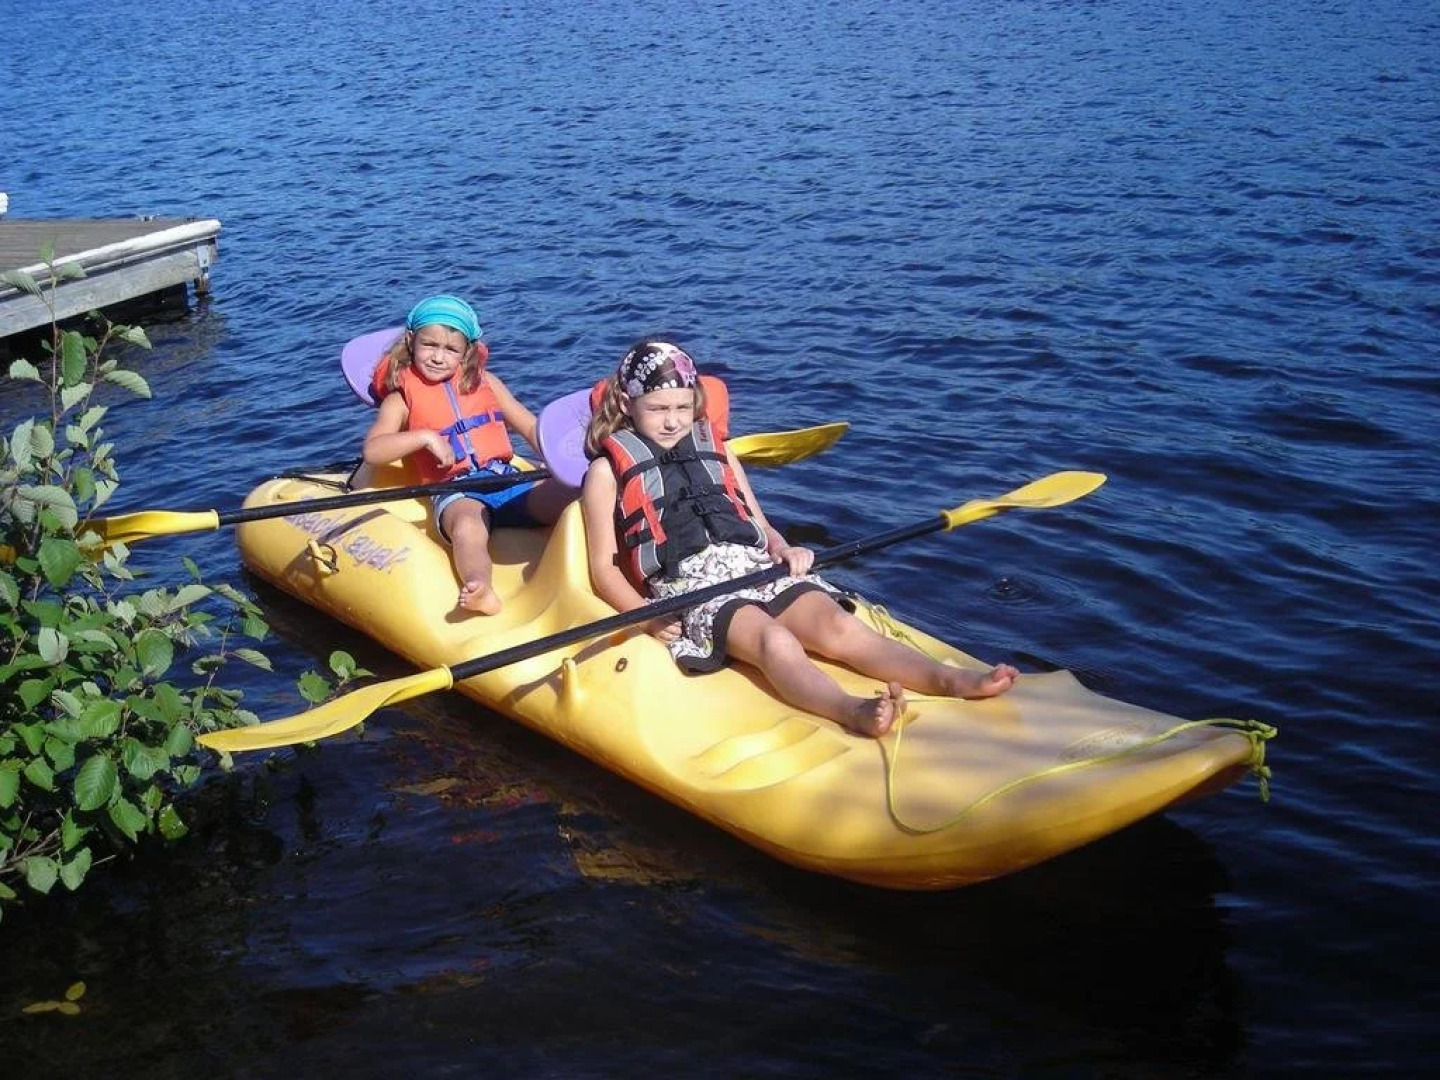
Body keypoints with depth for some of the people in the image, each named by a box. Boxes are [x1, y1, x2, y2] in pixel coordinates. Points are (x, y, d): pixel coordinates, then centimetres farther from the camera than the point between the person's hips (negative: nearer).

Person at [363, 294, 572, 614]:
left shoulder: (484, 382, 21)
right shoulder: (402, 399, 11)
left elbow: (531, 426, 20)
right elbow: (372, 450, -3)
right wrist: (425, 437, -15)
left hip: (507, 478, 5)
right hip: (456, 493, -5)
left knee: (574, 501, -22)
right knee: (468, 527, -40)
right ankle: (479, 588, -64)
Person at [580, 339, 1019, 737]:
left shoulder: (717, 451, 26)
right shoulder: (608, 471, 11)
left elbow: (760, 527, 25)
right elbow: (603, 568, 6)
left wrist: (784, 549, 0)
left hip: (756, 566, 5)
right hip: (686, 584, -5)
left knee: (836, 625, -23)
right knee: (772, 639, -36)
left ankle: (949, 680, -44)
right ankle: (852, 711, -63)